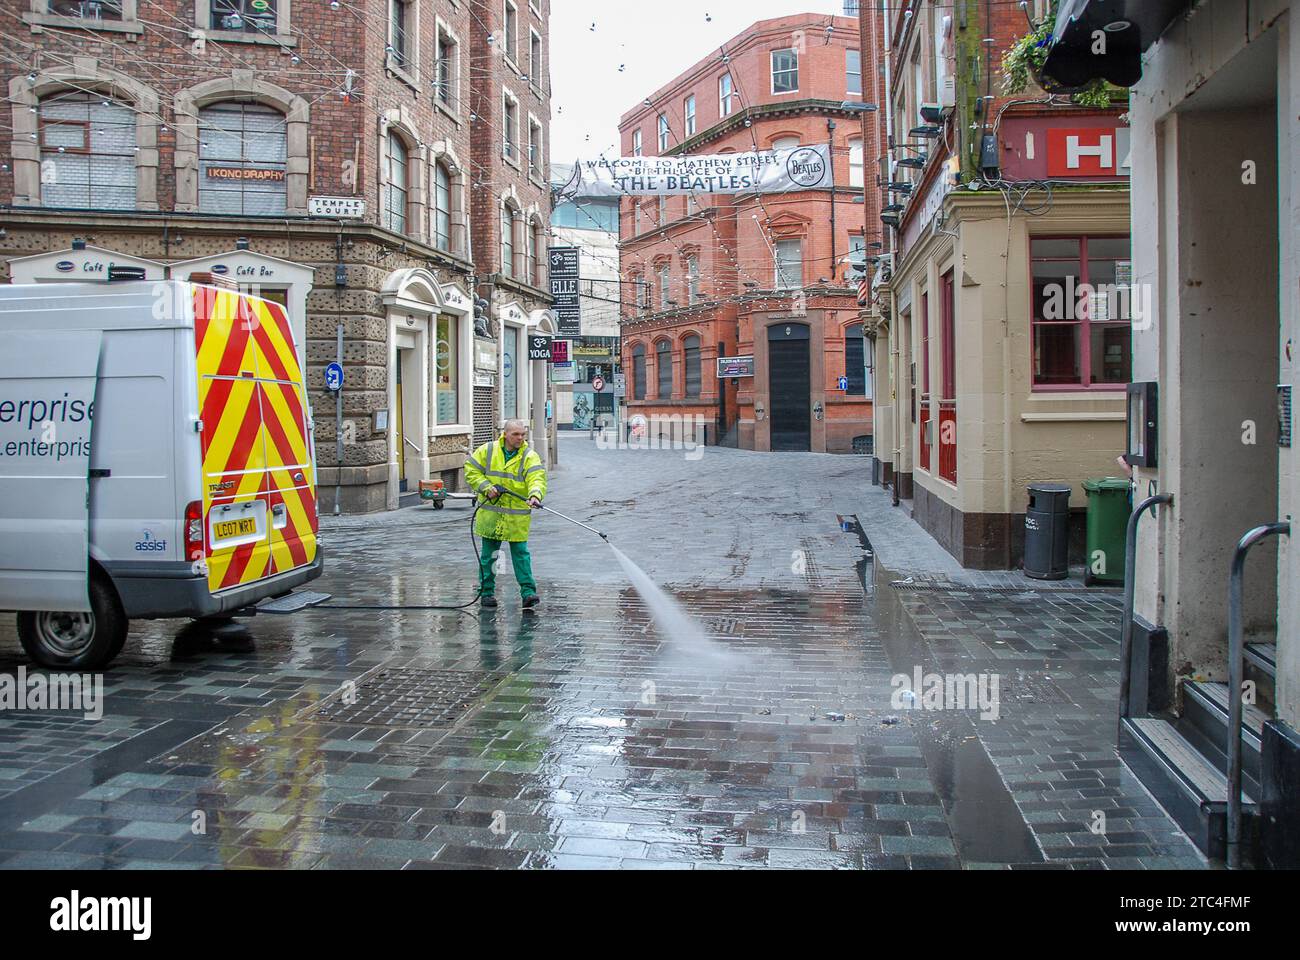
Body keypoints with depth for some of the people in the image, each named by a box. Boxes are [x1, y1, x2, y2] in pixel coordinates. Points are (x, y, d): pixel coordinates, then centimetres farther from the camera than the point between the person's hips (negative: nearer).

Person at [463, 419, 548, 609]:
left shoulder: (530, 456, -4)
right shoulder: (487, 450, 1)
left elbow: (537, 478, -18)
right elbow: (471, 469, 7)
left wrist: (535, 495, -39)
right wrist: (485, 487, -9)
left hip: (517, 516, -1)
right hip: (490, 513, 1)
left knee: (520, 552, -2)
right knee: (488, 554, 9)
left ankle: (528, 592, 1)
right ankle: (486, 592, 20)